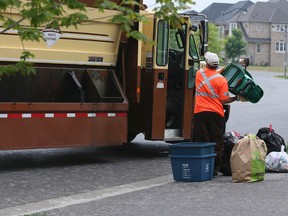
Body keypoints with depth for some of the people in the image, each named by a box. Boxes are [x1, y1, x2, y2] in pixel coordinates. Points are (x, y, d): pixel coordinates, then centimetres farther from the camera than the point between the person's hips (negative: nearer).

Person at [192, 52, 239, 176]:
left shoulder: (199, 74, 3)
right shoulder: (221, 80, -6)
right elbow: (224, 100, -5)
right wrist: (235, 98, 9)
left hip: (199, 112, 1)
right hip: (216, 113, -1)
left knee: (201, 142, 2)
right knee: (217, 142, 6)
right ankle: (215, 169, 6)